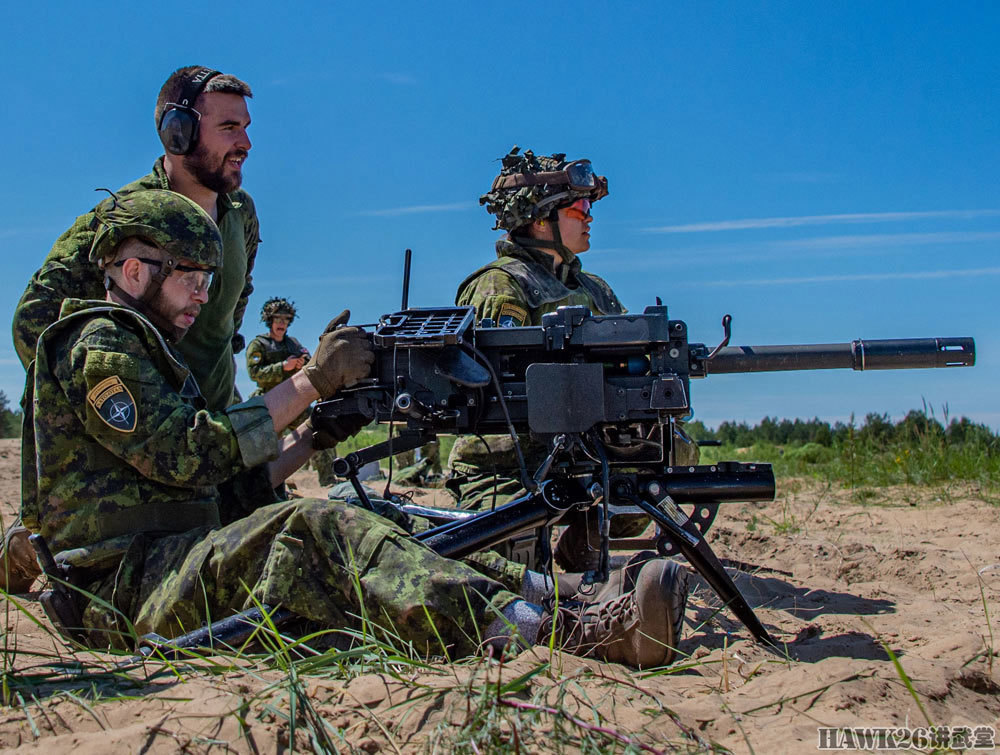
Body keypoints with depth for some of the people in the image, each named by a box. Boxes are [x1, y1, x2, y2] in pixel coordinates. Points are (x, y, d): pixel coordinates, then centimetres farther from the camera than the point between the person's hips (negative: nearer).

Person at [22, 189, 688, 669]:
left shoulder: (149, 350, 25)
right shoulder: (99, 345, -3)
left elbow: (230, 496, 18)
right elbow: (186, 457, -16)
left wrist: (315, 434, 5)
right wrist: (310, 383, -12)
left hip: (175, 565, 8)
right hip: (126, 588, -8)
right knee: (313, 530, -33)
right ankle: (557, 634, -50)